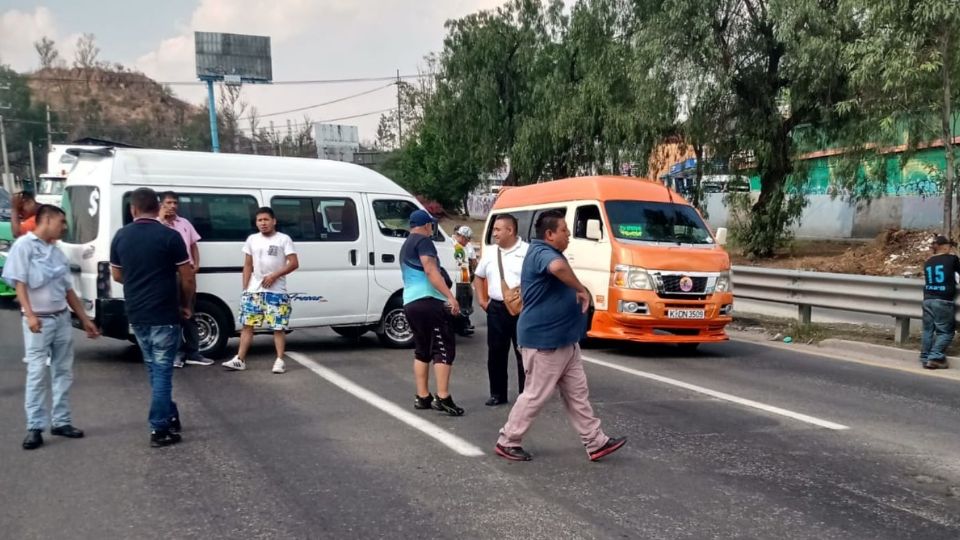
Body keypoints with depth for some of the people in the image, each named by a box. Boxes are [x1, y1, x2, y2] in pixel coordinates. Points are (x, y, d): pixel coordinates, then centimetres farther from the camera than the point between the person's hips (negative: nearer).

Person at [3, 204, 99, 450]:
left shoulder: (57, 252, 14)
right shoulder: (24, 245, -5)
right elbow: (19, 283, -12)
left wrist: (84, 319, 16)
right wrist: (30, 315, -23)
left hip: (62, 318, 7)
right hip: (39, 320, -7)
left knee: (63, 372, 9)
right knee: (37, 373, -5)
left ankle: (61, 421, 16)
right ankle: (35, 427, 1)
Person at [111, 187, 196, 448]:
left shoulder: (121, 237, 4)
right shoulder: (170, 236, -11)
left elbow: (117, 275, 15)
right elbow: (187, 278, -9)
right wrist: (187, 305, 6)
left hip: (136, 314, 5)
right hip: (164, 314, -5)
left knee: (155, 369, 19)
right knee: (162, 370, 1)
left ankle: (170, 417, 28)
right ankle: (159, 429, 2)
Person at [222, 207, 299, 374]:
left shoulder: (283, 239, -3)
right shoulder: (252, 239, 10)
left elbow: (294, 263, -9)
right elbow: (248, 266, 12)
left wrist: (274, 275, -16)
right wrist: (245, 288, 5)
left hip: (277, 292, -4)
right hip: (254, 291, 4)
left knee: (278, 327, -2)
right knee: (247, 325, 3)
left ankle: (279, 360, 5)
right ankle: (240, 360, 7)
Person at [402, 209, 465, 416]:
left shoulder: (405, 246, 23)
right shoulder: (423, 241, -5)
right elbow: (430, 270, -18)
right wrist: (450, 297, -24)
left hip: (410, 303, 9)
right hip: (427, 301, -9)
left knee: (422, 350, 14)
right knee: (444, 348, -8)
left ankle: (422, 397, 14)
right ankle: (442, 398, -13)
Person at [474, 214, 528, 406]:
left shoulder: (528, 251, -6)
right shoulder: (490, 253, 12)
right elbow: (479, 277, 23)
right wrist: (482, 300, 14)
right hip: (496, 309, 5)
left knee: (523, 354, 1)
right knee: (495, 353, 9)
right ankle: (498, 394, 20)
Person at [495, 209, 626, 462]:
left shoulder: (547, 253, 16)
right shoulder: (541, 252, -19)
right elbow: (558, 266, -44)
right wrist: (581, 289, -30)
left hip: (564, 341, 10)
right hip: (544, 342, -10)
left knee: (577, 394, 13)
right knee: (535, 396, 0)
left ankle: (596, 443, 19)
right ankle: (506, 442, 13)